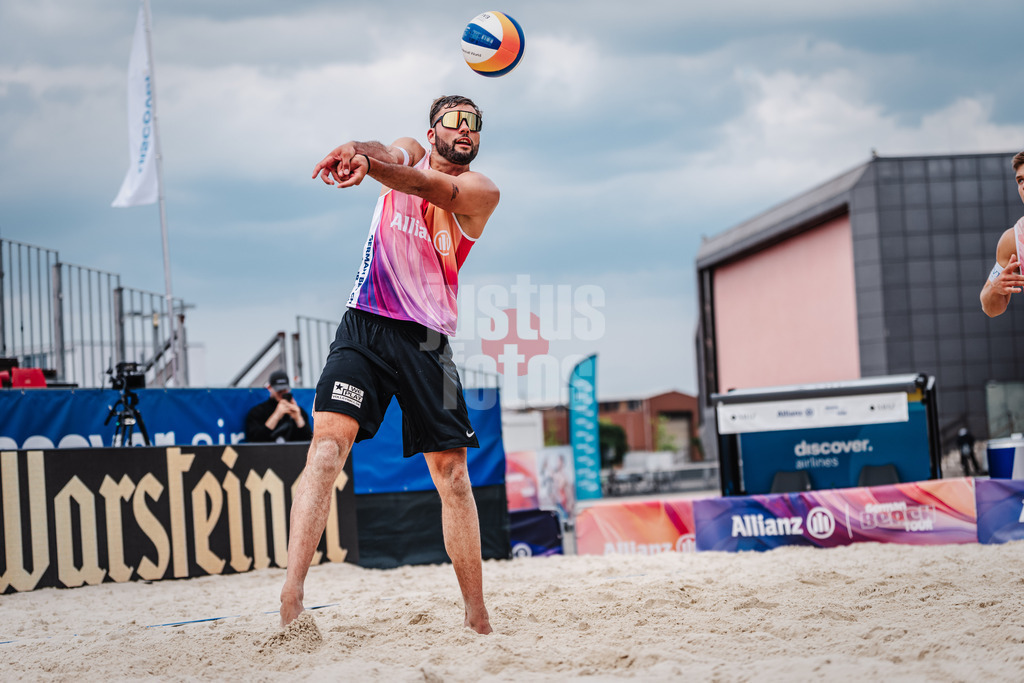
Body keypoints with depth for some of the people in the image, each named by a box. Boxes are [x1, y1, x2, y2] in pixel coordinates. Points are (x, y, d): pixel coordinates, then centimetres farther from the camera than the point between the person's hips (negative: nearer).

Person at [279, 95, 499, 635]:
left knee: (452, 471, 0)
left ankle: (477, 618, 8)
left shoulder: (480, 191, 3)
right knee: (328, 441, -20)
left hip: (427, 340, 0)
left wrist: (363, 163, -38)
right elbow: (386, 154, -13)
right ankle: (290, 600, -30)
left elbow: (428, 186, -18)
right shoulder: (408, 152, 12)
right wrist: (357, 151, -39)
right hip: (365, 324, 0)